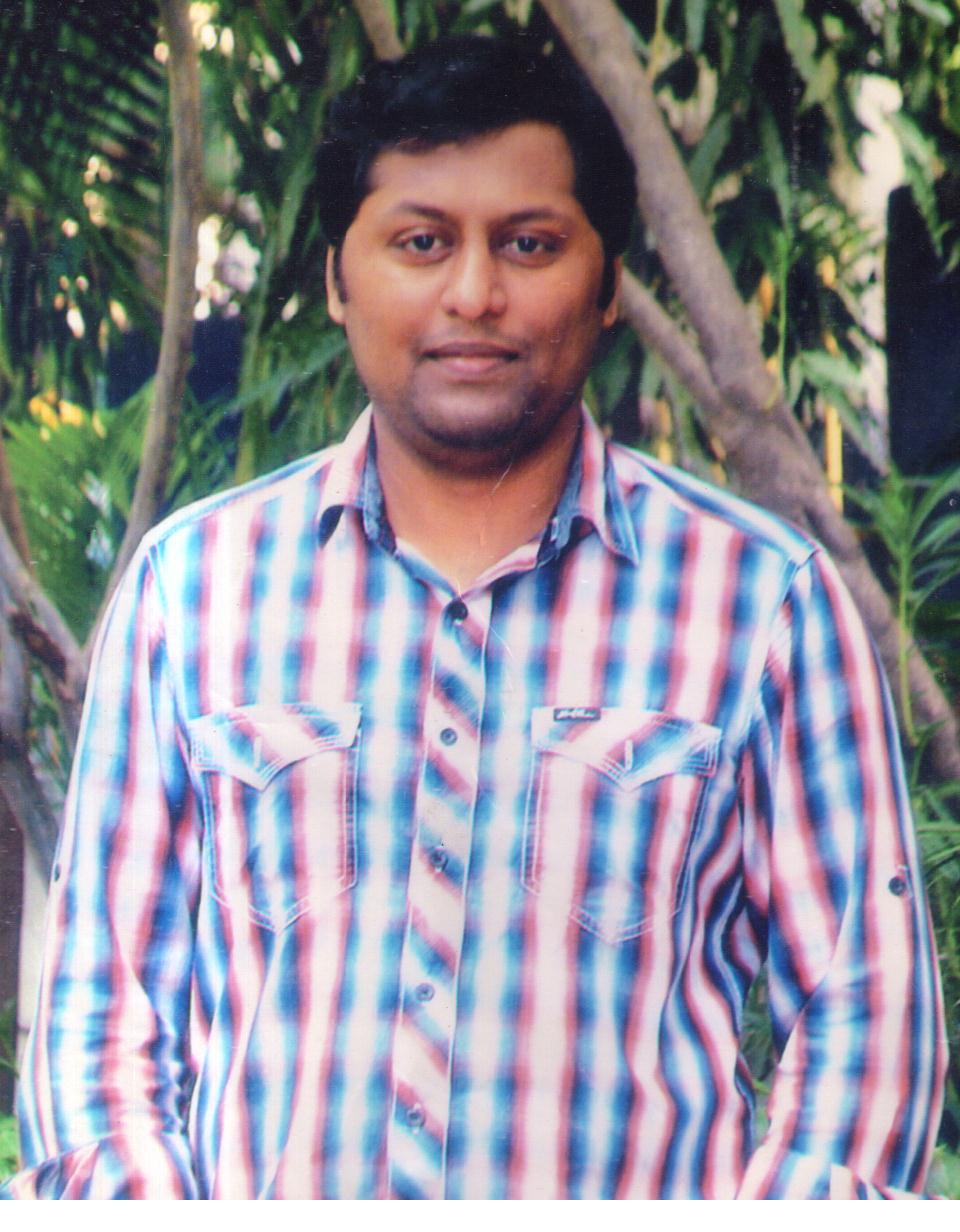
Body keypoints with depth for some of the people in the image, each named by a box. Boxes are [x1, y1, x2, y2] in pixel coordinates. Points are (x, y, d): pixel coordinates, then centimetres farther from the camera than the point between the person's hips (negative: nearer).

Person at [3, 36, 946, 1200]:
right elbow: (100, 986, 15)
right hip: (256, 1198, 1)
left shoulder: (764, 597, 10)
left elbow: (865, 1002, 10)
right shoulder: (189, 580, 15)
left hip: (629, 1189, -1)